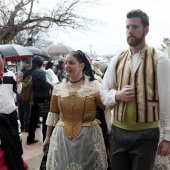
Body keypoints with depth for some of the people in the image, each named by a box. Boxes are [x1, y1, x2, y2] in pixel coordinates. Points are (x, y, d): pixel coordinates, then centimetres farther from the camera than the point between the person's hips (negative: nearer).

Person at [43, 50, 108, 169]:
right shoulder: (58, 87, 3)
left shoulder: (95, 86, -6)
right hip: (62, 137, 3)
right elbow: (53, 114, 9)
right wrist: (48, 137, 12)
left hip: (89, 136, -2)